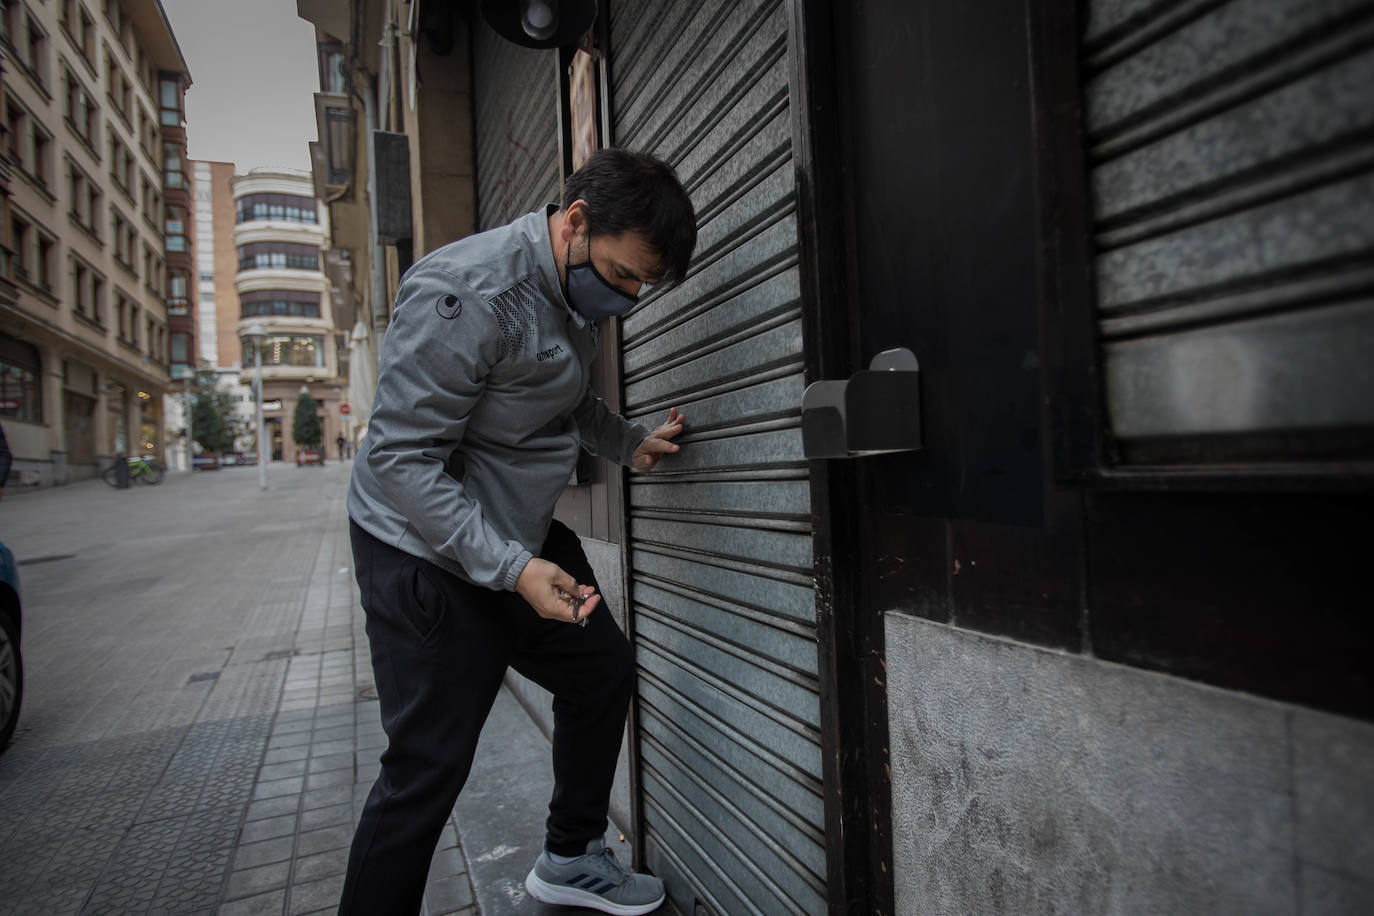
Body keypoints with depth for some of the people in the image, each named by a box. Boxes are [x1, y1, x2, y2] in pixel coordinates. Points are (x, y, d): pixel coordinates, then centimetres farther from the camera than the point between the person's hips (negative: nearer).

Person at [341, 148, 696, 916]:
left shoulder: (579, 290, 3)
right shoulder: (466, 293, -26)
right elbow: (400, 458, -26)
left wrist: (631, 443, 4)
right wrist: (513, 568, -30)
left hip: (525, 538, 9)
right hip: (432, 556, -9)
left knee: (604, 670, 16)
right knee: (428, 768, -3)